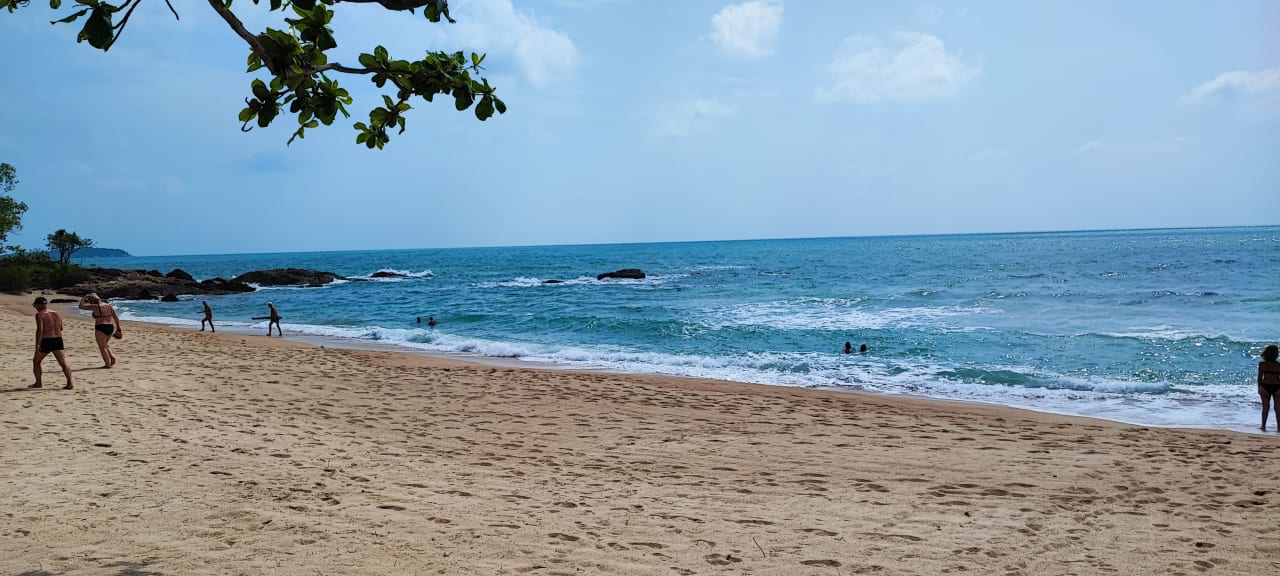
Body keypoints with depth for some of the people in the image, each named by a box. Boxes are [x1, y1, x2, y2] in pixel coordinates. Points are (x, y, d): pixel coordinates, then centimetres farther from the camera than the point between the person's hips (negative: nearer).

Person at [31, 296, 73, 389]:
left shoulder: (40, 315, -8)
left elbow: (39, 330, -18)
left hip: (46, 341, -5)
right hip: (58, 340, 5)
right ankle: (70, 383, -14)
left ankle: (38, 383, 23)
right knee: (63, 363, -2)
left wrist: (37, 344, -19)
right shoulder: (56, 313, 12)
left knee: (36, 361, 18)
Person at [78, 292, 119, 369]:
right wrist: (118, 329, 13)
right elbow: (116, 318, 9)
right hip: (110, 328, 7)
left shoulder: (95, 307, -9)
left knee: (102, 347, 3)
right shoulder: (109, 306, 9)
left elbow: (81, 306, -4)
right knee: (105, 344, 26)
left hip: (100, 328, -7)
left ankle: (107, 363, -1)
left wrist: (84, 297, 9)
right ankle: (112, 356, 10)